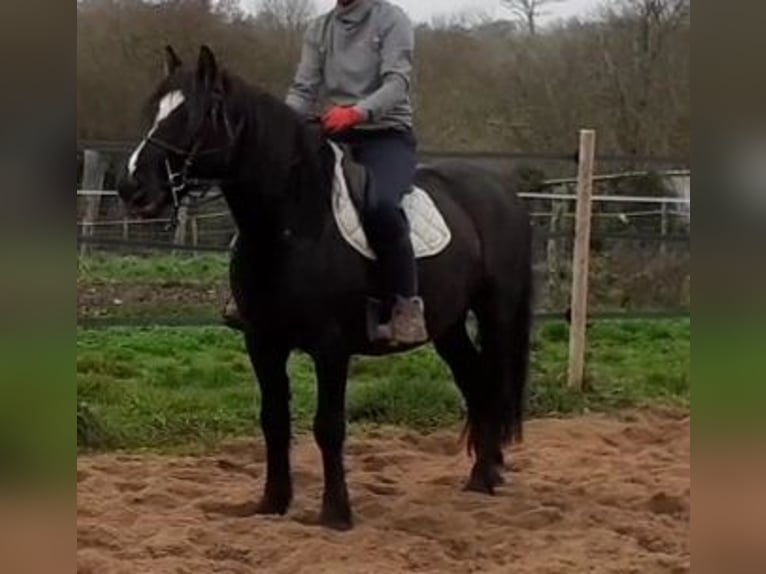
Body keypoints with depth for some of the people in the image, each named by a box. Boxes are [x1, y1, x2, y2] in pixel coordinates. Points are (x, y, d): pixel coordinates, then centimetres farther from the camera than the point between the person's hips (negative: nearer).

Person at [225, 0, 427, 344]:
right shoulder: (318, 29, 11)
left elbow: (397, 81, -16)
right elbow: (303, 90, 3)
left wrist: (357, 112, -35)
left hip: (387, 135, -5)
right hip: (333, 136, 6)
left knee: (379, 206, -35)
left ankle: (407, 306, -26)